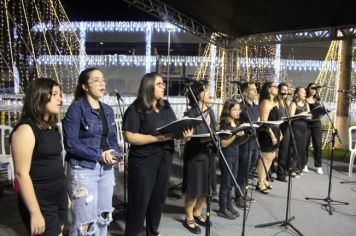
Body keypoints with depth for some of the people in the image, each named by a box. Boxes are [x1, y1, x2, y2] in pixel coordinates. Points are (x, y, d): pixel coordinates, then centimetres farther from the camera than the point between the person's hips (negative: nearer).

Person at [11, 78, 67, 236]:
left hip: (59, 198, 8)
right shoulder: (26, 129, -16)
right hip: (40, 202, -8)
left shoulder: (52, 128, 10)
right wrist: (35, 213, -22)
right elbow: (21, 173, -20)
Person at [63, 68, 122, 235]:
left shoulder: (107, 110, 9)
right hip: (84, 170, -6)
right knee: (85, 222, -2)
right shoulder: (76, 108, -10)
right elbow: (71, 144, -16)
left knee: (104, 218, 18)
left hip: (106, 169, 7)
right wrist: (99, 155, -19)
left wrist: (115, 153, -7)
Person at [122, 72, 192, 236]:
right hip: (144, 161, -6)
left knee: (159, 198, 16)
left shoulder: (166, 107, 10)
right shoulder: (136, 109, -10)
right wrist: (156, 138, -24)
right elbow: (129, 136, -17)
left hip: (164, 159, 6)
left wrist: (184, 133, -9)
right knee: (140, 200, 3)